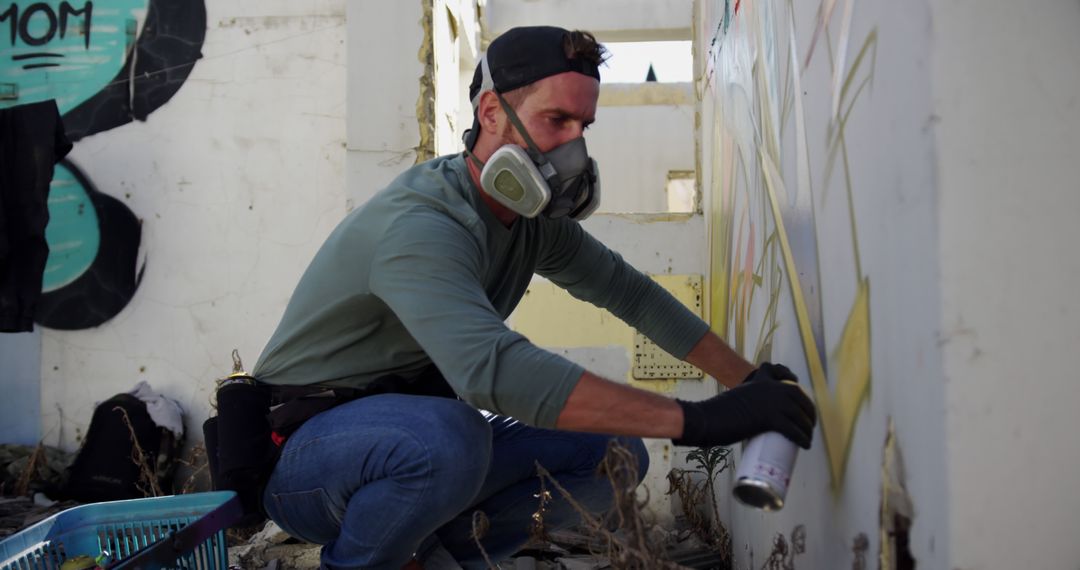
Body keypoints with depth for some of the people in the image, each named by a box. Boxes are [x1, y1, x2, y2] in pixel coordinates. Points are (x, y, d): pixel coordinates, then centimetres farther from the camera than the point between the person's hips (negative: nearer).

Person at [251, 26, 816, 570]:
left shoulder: (535, 219, -2)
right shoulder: (420, 226, -30)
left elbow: (628, 290, 7)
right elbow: (493, 368, -45)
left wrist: (747, 380, 2)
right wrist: (695, 419, -44)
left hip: (411, 439, 8)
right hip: (302, 455, -7)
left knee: (615, 453, -2)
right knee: (444, 435, -40)